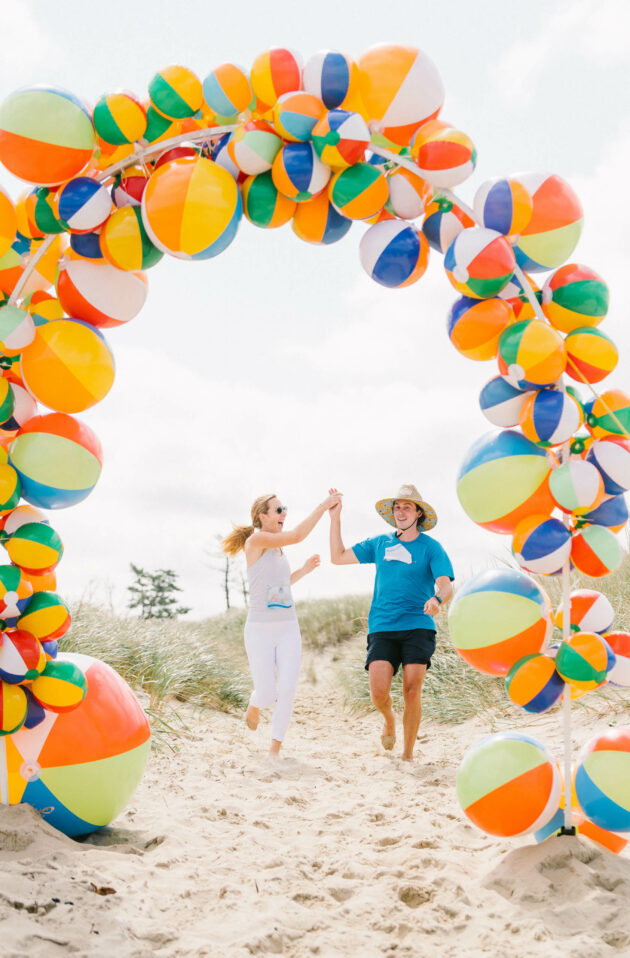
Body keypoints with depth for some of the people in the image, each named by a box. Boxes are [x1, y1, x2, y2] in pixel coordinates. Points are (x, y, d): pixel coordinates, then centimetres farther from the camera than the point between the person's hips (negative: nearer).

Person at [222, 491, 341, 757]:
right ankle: (255, 704, 33)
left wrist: (304, 570, 13)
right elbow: (297, 535, -24)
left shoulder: (278, 547, 12)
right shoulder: (255, 540, -11)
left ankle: (275, 749, 7)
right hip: (260, 629, -6)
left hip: (288, 628, 6)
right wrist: (323, 506, -20)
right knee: (268, 696, -5)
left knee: (287, 690, -7)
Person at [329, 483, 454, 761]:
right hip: (382, 627, 2)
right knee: (378, 691, -11)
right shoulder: (380, 544, 13)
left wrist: (437, 600, -32)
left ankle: (408, 755, 8)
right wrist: (335, 518, 11)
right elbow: (338, 557, 17)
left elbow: (446, 586, -9)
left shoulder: (431, 547, 3)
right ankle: (389, 720, 25)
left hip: (418, 627, -2)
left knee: (412, 691, -9)